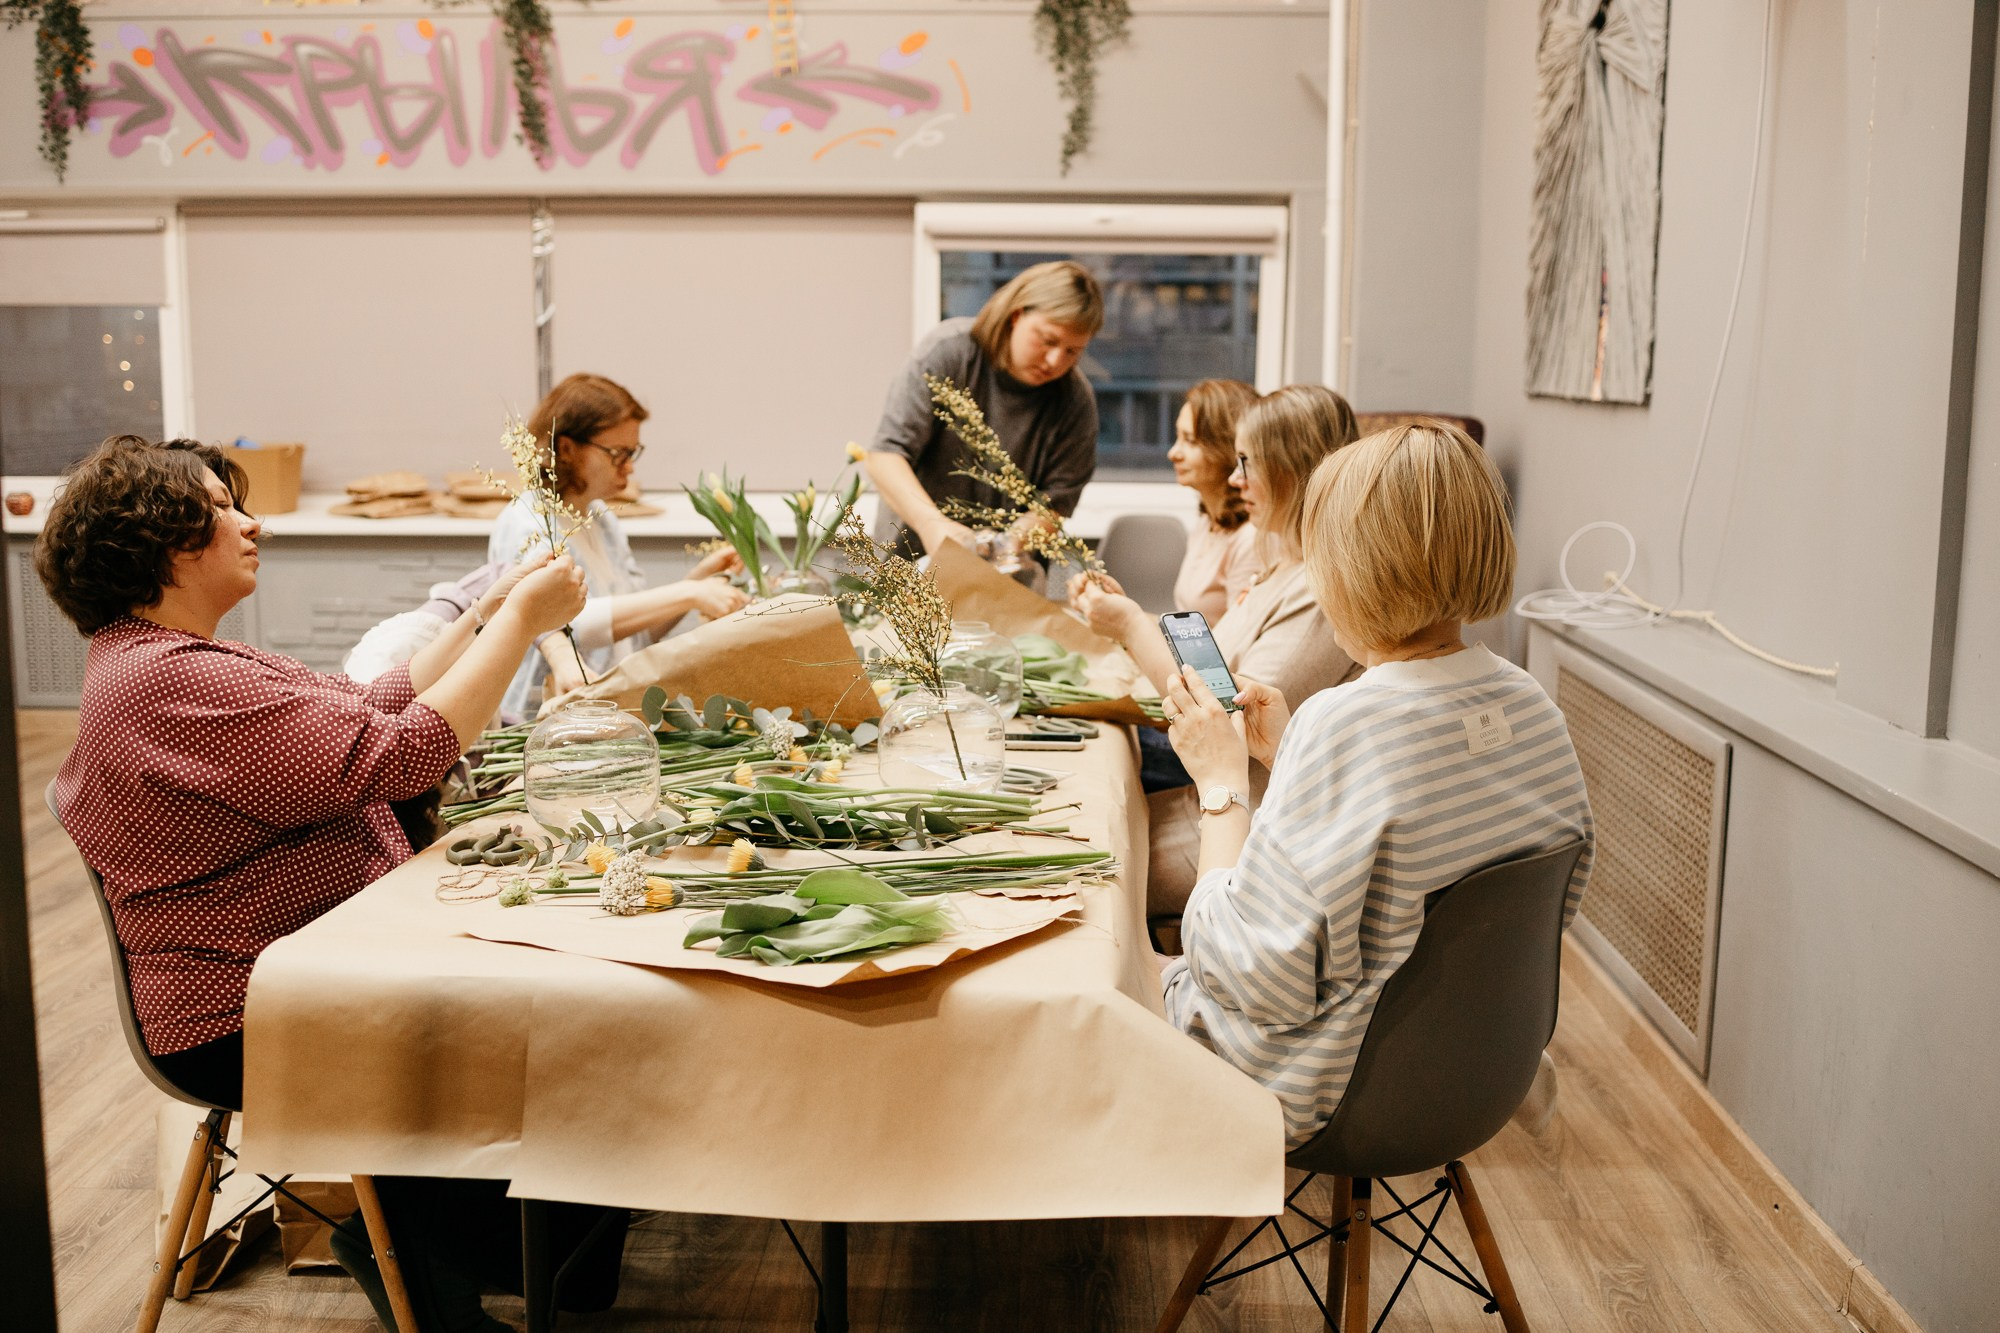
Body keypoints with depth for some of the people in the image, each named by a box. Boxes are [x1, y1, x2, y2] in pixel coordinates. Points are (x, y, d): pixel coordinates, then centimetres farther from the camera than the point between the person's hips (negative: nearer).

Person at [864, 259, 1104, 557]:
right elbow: (885, 457, -16)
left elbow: (1054, 506, -8)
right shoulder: (949, 350, -12)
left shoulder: (1076, 402, -8)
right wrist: (931, 522, -34)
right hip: (921, 552, 0)